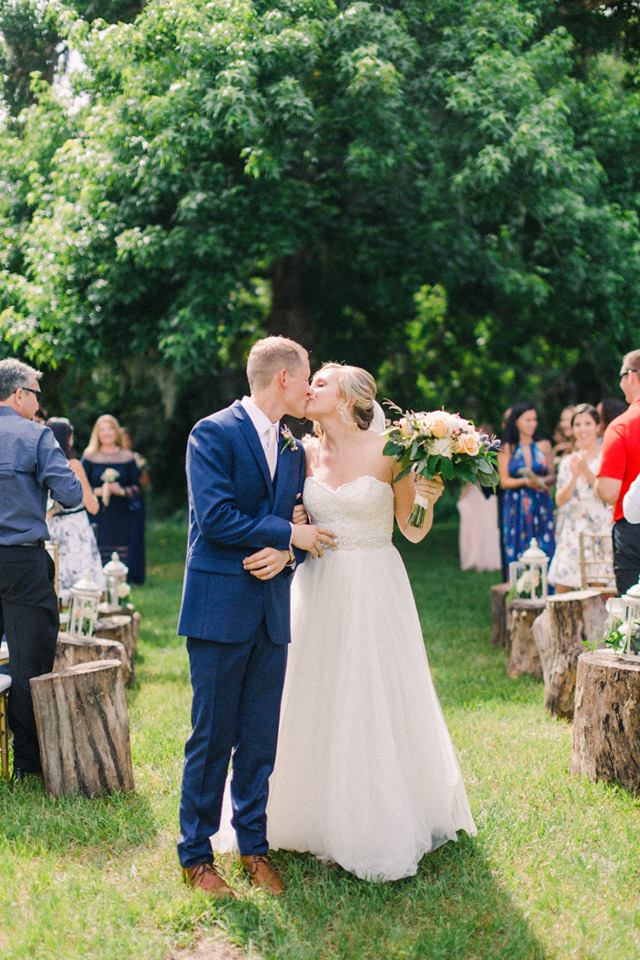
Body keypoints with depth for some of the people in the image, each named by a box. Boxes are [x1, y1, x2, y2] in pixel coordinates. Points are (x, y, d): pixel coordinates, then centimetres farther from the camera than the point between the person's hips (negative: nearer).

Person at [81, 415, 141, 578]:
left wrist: (122, 491, -10)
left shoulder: (127, 457, 9)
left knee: (121, 558, -5)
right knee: (97, 557, -10)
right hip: (96, 516, -1)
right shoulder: (89, 457, 7)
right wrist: (97, 491, -12)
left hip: (120, 516, 1)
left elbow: (136, 488, 8)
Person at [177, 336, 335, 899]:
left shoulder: (294, 449, 15)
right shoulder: (214, 433, -7)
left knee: (261, 740, 10)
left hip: (272, 609, 6)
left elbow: (301, 522, 15)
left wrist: (286, 553, -8)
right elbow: (215, 516, -17)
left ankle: (254, 847, 22)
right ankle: (196, 854, 14)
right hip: (220, 606, -6)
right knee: (212, 738, 1)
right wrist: (289, 534, -10)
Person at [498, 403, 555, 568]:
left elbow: (552, 476, 8)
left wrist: (541, 480, -13)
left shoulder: (544, 446, 10)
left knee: (545, 552, -5)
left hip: (541, 507, 1)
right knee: (518, 555, -3)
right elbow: (504, 481, 0)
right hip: (516, 508, -1)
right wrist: (526, 481, -16)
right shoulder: (507, 449, 6)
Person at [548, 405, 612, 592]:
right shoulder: (568, 462, 13)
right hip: (573, 533, 4)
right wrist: (574, 477, -11)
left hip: (600, 532, -4)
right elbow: (560, 500, 5)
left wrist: (587, 471, -16)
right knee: (562, 588, 2)